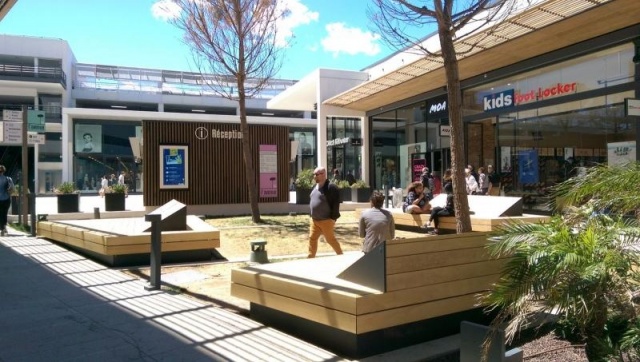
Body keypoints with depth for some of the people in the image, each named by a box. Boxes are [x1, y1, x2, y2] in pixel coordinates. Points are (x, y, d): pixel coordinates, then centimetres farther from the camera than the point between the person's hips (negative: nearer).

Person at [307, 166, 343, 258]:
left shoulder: (331, 187, -17)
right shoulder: (316, 186, 10)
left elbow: (336, 204, -18)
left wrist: (333, 218, -18)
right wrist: (312, 215, 16)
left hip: (326, 220, -8)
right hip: (314, 220, 8)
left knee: (330, 239, 3)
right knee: (312, 238, 7)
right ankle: (311, 257, 16)